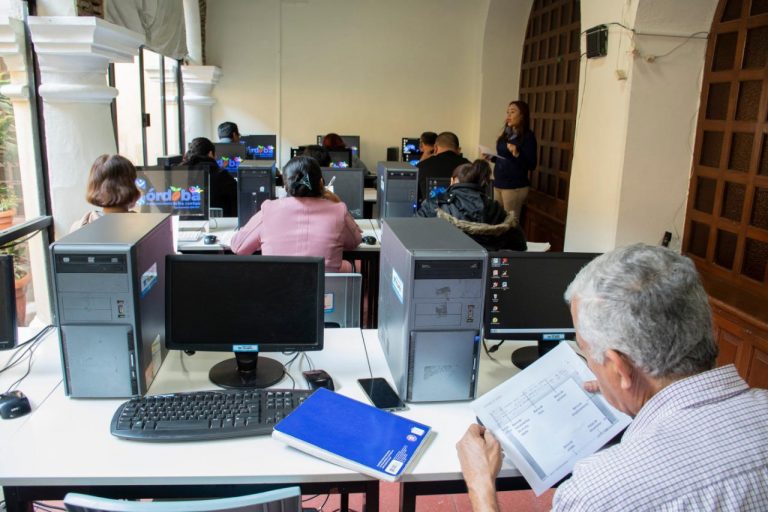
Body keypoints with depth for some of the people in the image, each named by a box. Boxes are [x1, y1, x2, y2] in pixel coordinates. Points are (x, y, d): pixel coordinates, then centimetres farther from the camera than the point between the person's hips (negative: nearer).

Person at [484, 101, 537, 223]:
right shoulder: (506, 134, 12)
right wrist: (492, 158, 4)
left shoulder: (528, 136, -10)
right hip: (498, 184, 8)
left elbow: (532, 165, -16)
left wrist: (517, 154, -30)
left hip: (515, 187, -7)